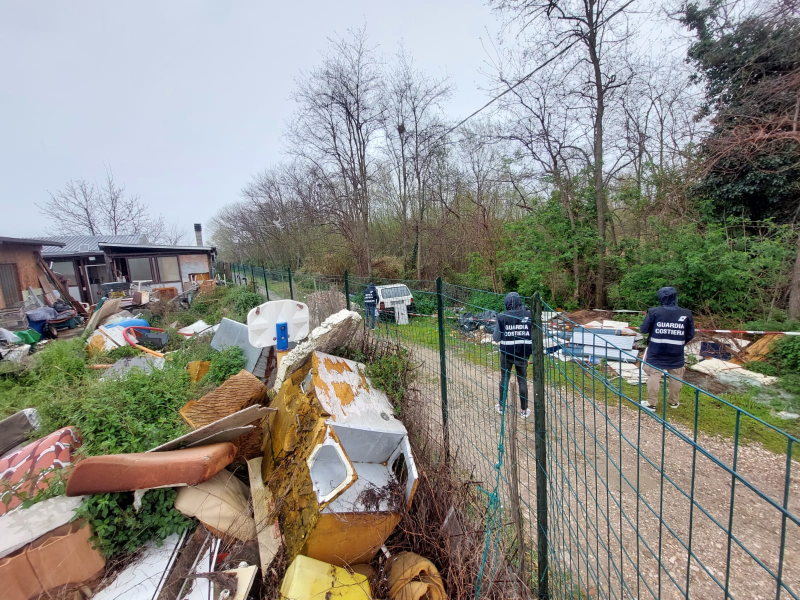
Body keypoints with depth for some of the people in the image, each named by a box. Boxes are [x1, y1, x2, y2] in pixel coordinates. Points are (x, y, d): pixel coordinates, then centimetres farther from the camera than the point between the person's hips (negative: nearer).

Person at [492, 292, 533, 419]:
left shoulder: (502, 317, -11)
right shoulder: (528, 315, -9)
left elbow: (496, 338, -4)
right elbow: (535, 334, -3)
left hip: (506, 352, 0)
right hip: (523, 353, 1)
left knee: (504, 378, 15)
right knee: (522, 380, 12)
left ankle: (501, 406, 27)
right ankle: (524, 410, 20)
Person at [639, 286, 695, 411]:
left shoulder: (654, 312, -13)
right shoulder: (686, 314, -5)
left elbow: (643, 329, -8)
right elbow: (690, 335, 3)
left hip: (656, 353, -2)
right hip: (676, 354, 2)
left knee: (654, 377, 6)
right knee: (676, 378, 18)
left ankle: (651, 403, 12)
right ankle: (674, 401, 33)